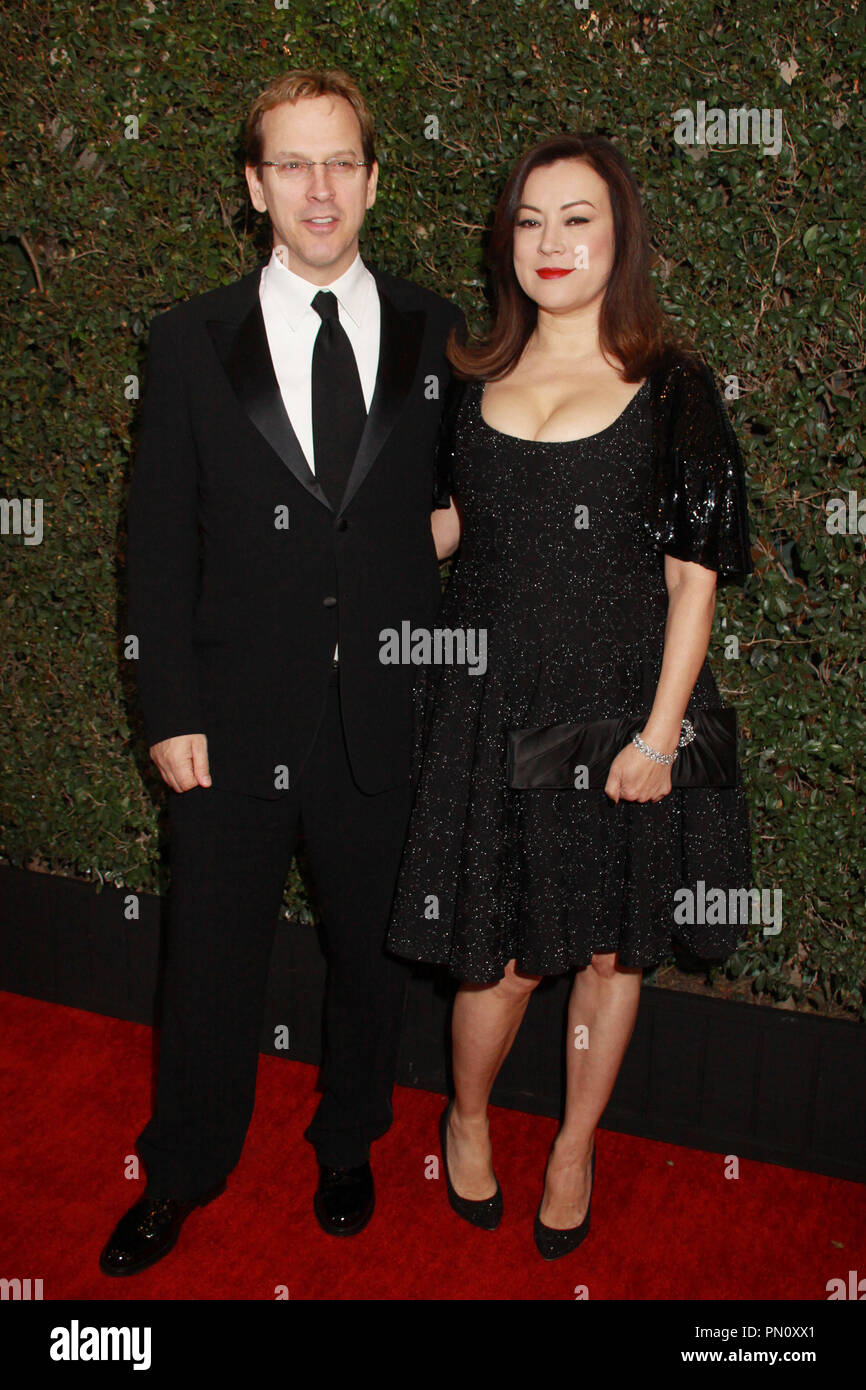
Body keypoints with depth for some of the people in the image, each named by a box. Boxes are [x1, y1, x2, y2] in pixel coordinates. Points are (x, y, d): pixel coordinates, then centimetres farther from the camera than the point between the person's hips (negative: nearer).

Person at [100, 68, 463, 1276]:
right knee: (210, 961, 13)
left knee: (371, 950, 18)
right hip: (235, 721, 0)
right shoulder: (191, 342, -1)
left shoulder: (436, 335, 1)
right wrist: (171, 713, -6)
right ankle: (186, 1172, 38)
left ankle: (348, 1143, 44)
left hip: (385, 720, 1)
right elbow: (160, 542, -1)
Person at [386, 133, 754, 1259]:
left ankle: (575, 1148, 37)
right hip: (491, 705, 1)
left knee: (611, 947, 12)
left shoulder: (673, 387, -2)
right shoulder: (472, 381, 7)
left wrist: (659, 732, -11)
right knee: (501, 955, 5)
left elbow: (694, 577, -5)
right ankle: (468, 1119, 36)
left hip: (623, 705, -1)